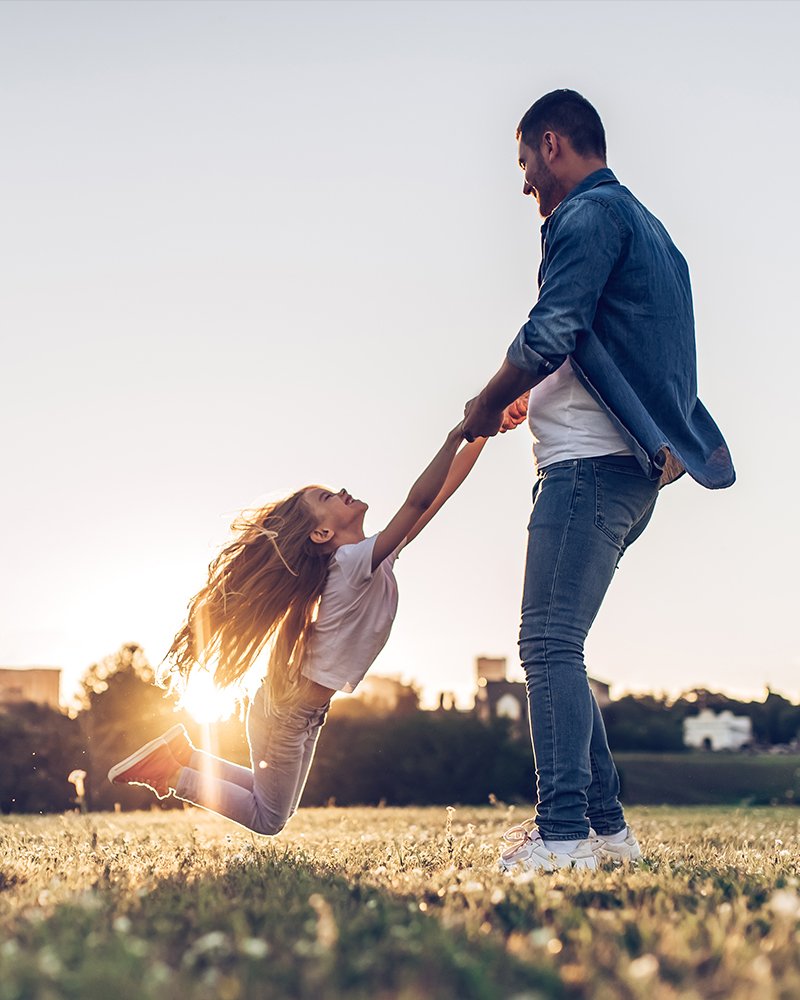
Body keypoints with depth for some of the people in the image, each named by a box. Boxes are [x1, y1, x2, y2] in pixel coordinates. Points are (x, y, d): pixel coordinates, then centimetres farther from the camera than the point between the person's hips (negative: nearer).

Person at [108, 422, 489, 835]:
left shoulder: (376, 559, 2)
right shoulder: (357, 561, -23)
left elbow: (439, 493, 0)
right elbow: (419, 500, -34)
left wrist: (481, 435, -3)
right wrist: (458, 433, -30)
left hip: (303, 710, 9)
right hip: (289, 711, -9)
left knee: (273, 802, 23)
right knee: (268, 821, 5)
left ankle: (184, 755, 21)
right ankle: (172, 775, 9)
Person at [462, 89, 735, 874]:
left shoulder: (590, 213, -5)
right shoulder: (641, 223, 26)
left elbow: (549, 335, -17)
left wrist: (485, 409, -2)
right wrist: (540, 402, 28)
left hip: (590, 465, -10)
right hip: (629, 467, 10)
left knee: (549, 644, -13)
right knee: (556, 648, 11)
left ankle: (564, 835, -16)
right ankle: (604, 824, 12)